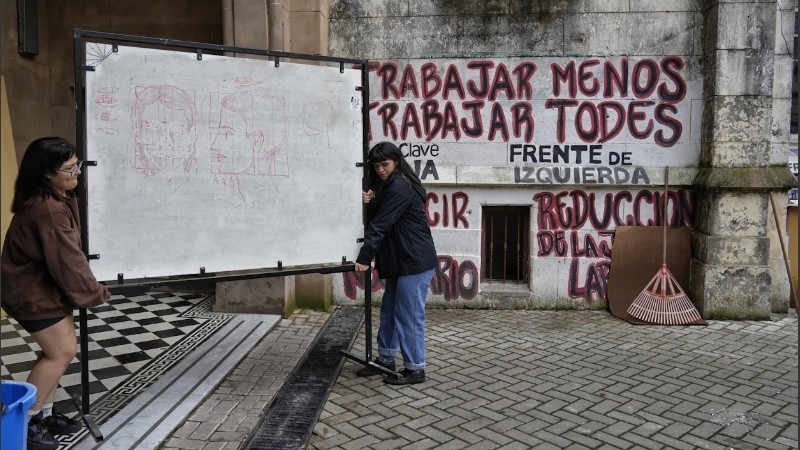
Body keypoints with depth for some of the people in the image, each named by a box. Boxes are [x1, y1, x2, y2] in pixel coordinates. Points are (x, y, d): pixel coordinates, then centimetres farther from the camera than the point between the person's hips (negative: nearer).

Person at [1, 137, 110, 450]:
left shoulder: (55, 199, 4)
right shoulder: (48, 210, -29)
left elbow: (65, 254, 11)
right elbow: (66, 261, -26)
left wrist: (87, 289, 11)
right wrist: (95, 294, -14)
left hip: (43, 286, 10)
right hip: (34, 292, -10)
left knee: (56, 351, 13)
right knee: (61, 352, -4)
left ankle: (43, 414, 25)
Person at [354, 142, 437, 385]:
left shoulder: (400, 187, -15)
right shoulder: (389, 186, 17)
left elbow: (381, 225, -19)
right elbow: (379, 218, 15)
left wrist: (364, 258, -20)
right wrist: (371, 203, -4)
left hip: (415, 262, -10)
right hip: (399, 262, 10)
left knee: (409, 315, -3)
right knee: (389, 311, 16)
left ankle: (415, 369, 8)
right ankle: (385, 359, 29)